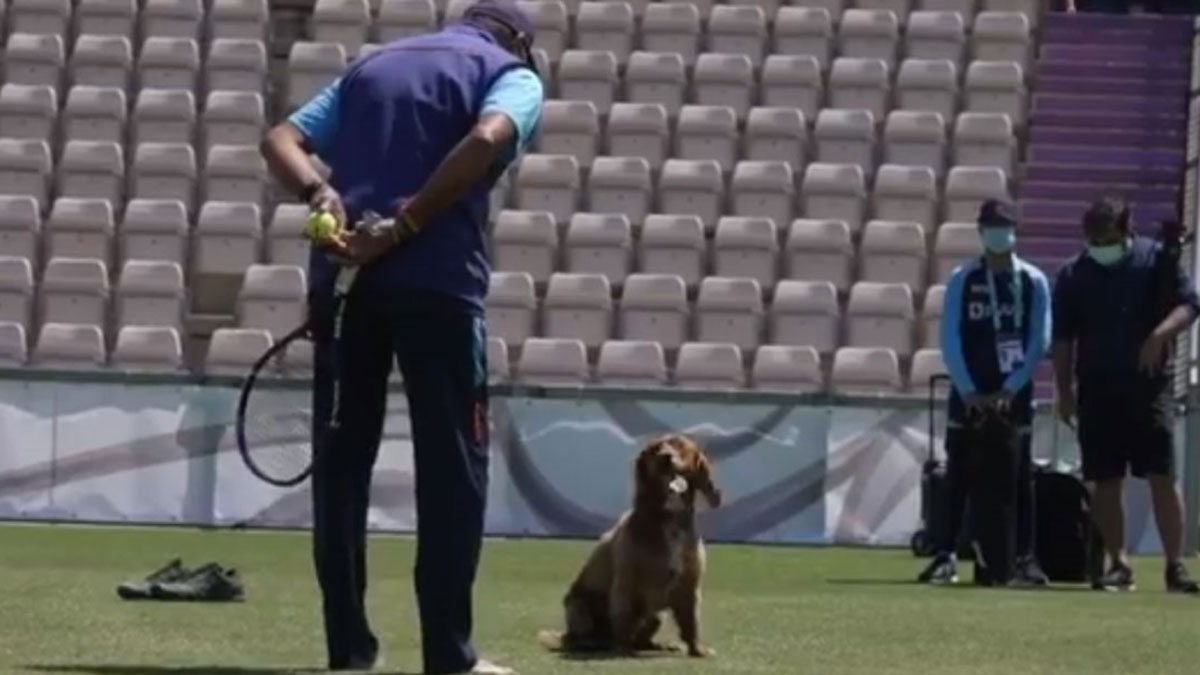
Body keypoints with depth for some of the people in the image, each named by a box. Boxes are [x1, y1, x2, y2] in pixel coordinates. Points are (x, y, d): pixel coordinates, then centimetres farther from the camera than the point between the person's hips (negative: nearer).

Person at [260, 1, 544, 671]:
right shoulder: (514, 75, 10)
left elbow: (283, 138, 12)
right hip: (435, 278, -4)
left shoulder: (372, 66, 26)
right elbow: (486, 141, -13)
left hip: (343, 271, 4)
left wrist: (320, 192, -5)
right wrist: (405, 227, -13)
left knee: (341, 458, 10)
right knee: (451, 460, 2)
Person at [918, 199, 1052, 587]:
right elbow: (950, 340, -3)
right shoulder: (962, 280, 1)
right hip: (968, 394, 0)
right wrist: (969, 391, -11)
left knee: (1019, 478, 2)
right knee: (957, 476, -2)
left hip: (1014, 394, 0)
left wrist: (1010, 389, -9)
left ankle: (1023, 558, 4)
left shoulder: (1033, 282, 2)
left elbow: (1039, 342, -2)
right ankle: (946, 556, -2)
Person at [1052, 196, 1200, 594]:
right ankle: (1118, 565, 9)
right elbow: (1063, 338, 9)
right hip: (1097, 389, 2)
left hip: (1149, 385, -2)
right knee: (1106, 481, 2)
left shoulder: (1157, 260, 0)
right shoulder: (1074, 275, 5)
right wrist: (1065, 391, 3)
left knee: (1163, 477, -7)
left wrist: (1160, 335, -22)